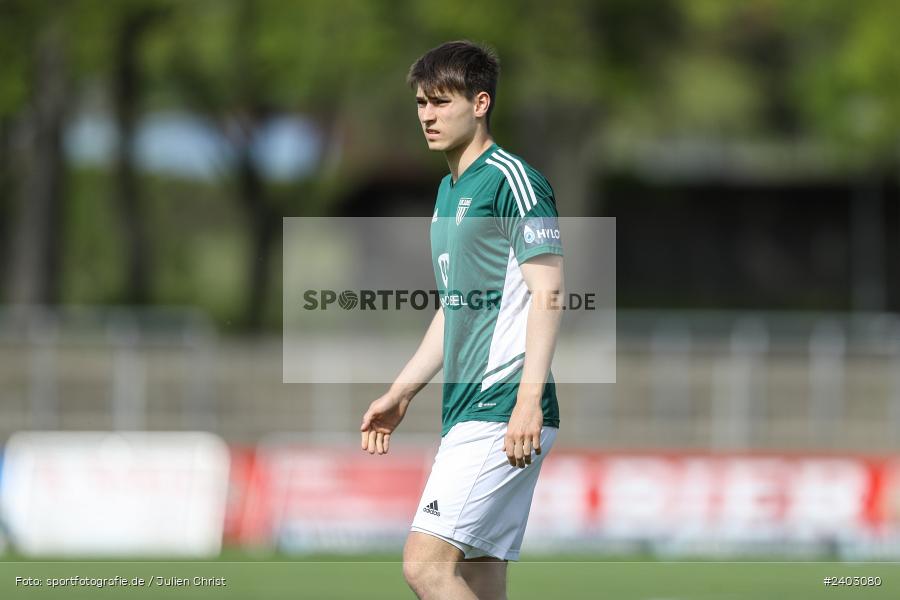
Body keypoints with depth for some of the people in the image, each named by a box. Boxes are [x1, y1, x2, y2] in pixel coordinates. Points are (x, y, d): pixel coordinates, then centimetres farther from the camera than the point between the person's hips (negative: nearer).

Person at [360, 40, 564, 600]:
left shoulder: (512, 180, -9)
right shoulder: (449, 191, 20)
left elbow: (548, 294, -15)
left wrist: (529, 402, -23)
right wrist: (399, 395, 26)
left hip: (506, 414, -9)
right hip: (466, 412, 9)